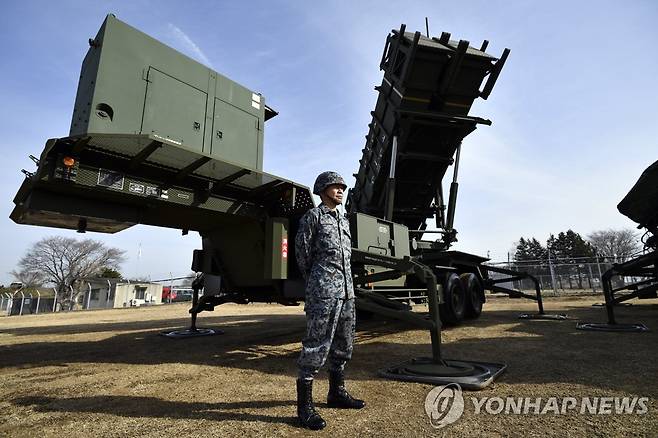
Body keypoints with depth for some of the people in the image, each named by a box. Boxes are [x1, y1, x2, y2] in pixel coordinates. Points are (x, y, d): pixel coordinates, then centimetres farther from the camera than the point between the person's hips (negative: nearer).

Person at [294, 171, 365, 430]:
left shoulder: (343, 221, 21)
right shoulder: (313, 216, 0)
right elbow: (302, 252, 0)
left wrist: (346, 285, 16)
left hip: (347, 289, 8)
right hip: (323, 291, -8)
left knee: (343, 343, 14)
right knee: (316, 345, -6)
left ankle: (336, 393, 29)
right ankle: (304, 404, 4)